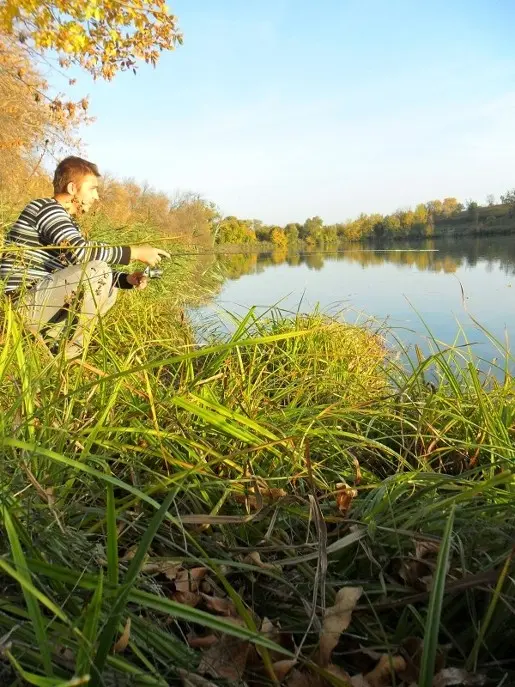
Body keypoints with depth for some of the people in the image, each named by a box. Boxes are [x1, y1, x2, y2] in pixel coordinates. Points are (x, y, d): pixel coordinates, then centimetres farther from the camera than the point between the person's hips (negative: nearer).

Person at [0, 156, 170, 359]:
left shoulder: (69, 222, 18)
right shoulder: (47, 207, -10)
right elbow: (80, 252, -27)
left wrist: (127, 279, -1)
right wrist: (137, 252, -21)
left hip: (43, 301, 10)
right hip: (24, 304, -9)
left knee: (110, 288, 10)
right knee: (98, 271, -23)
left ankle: (53, 342, -2)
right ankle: (61, 355, -14)